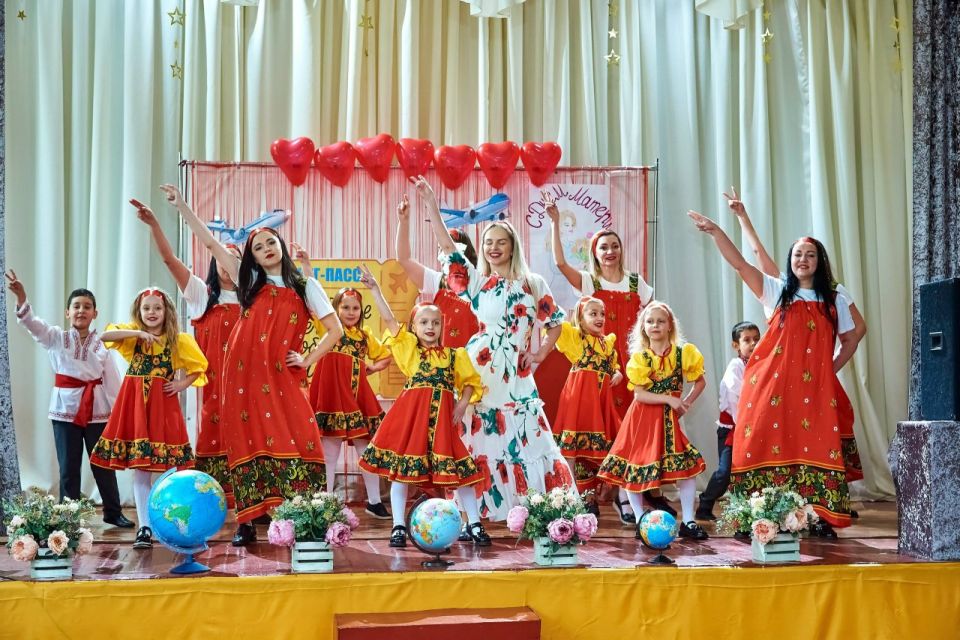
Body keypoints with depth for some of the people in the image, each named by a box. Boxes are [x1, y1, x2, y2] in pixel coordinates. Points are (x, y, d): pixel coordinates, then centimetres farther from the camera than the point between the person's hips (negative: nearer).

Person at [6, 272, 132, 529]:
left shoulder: (102, 344, 1)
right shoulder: (56, 338, 1)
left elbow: (113, 381, 1)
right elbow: (33, 324, -17)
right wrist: (21, 298, -35)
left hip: (97, 410, 0)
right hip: (65, 409, 0)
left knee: (103, 464, 9)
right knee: (68, 467, 6)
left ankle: (113, 512, 22)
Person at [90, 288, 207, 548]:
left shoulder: (179, 340, 6)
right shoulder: (132, 334, 8)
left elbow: (198, 367, 13)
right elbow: (104, 336, -10)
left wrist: (181, 384, -2)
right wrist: (138, 333, -17)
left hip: (163, 403, -1)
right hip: (135, 402, 1)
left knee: (167, 468, -5)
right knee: (139, 470, 3)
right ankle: (145, 528, 9)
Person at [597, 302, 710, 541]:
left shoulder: (683, 353, 0)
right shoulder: (639, 358, -3)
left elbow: (700, 382, 10)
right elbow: (639, 395, -10)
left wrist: (686, 403, -4)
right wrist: (669, 399, -19)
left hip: (669, 419, 1)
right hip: (643, 419, 0)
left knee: (688, 465, -8)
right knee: (633, 468, -1)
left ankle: (688, 522, 1)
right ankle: (641, 521, 11)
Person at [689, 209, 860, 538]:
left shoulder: (834, 300, 12)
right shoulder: (777, 291, 9)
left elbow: (850, 341, 18)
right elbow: (739, 263, -1)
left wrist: (830, 371, 5)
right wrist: (715, 231, -11)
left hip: (816, 388, 1)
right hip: (774, 384, -1)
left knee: (817, 447, -6)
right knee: (773, 445, -3)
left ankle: (820, 517, -1)